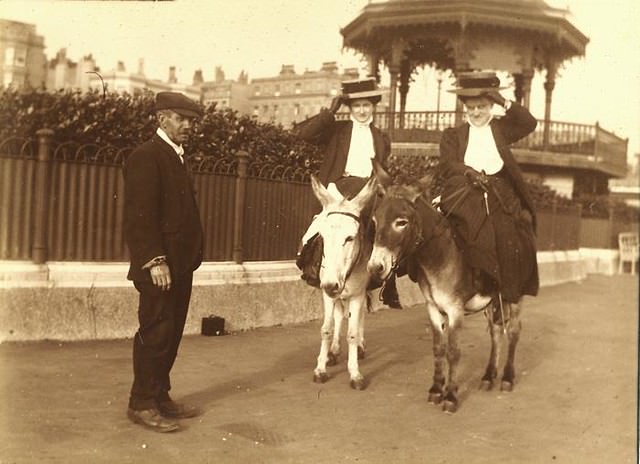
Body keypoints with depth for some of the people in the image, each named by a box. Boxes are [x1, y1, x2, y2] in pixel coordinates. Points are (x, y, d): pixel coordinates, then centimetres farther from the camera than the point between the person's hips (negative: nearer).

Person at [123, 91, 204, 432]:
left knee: (171, 333, 12)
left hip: (181, 263, 9)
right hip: (159, 264, -9)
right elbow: (140, 213, -17)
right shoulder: (146, 156, -10)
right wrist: (155, 260, -22)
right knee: (156, 333, -4)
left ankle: (160, 396, 22)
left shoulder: (176, 157, 18)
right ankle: (142, 404, 7)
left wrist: (192, 257, 13)